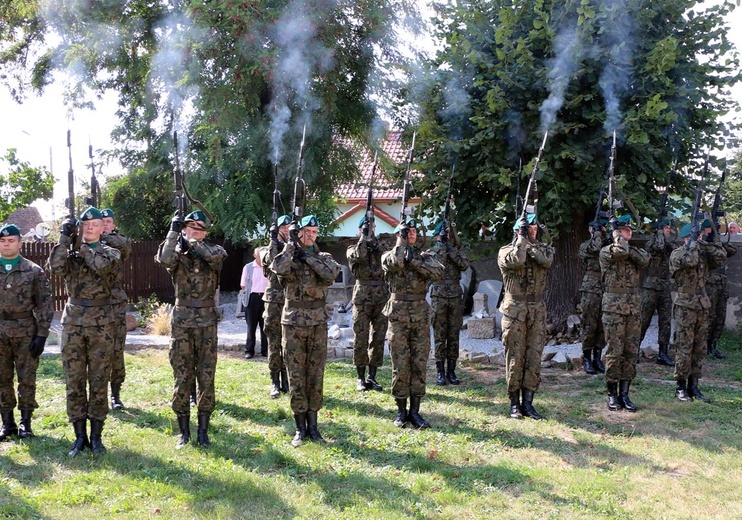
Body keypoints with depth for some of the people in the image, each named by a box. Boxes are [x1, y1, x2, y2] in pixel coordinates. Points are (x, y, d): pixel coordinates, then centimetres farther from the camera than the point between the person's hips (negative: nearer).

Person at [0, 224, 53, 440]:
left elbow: (44, 304, -1)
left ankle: (25, 423, 13)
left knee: (27, 379, 3)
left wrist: (42, 334, -7)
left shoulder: (33, 271, 0)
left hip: (25, 333, -2)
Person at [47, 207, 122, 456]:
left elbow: (102, 265, -19)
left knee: (99, 381, 3)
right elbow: (55, 267, -13)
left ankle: (96, 436, 12)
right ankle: (80, 436, 14)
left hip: (101, 324, -1)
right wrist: (65, 238, -13)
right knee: (74, 381, 4)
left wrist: (81, 246, -8)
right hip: (73, 322, 2)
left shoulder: (111, 253, 5)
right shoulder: (70, 251, 9)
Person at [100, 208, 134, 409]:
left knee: (117, 351, 2)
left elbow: (125, 243, -17)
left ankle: (115, 395, 12)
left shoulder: (119, 245, 6)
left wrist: (105, 237, -27)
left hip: (116, 305, 0)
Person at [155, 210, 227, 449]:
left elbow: (217, 256, -20)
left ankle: (203, 432, 13)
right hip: (181, 322, 0)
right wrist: (174, 232, -21)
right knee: (182, 378, 3)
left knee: (206, 378, 4)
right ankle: (184, 432, 14)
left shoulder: (213, 250, 5)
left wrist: (191, 242, -12)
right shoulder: (177, 252, 3)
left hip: (207, 323, 1)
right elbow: (164, 260, -20)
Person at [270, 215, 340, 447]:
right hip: (293, 322, -2)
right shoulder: (289, 256, 2)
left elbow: (331, 275, -13)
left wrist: (307, 257, -11)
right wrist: (291, 243, -13)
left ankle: (313, 426, 15)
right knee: (296, 377, 2)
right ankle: (300, 428, 10)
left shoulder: (324, 258, 9)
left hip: (318, 323, 2)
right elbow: (279, 269, -22)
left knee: (316, 376, 6)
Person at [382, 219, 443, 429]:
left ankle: (415, 411, 11)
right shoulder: (389, 256, 3)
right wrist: (402, 238, -12)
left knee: (419, 365, 3)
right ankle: (401, 411, 11)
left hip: (421, 316, 2)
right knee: (400, 366, 0)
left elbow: (438, 273, -9)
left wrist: (414, 261, -14)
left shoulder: (424, 256, 10)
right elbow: (395, 263, -22)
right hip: (398, 315, -2)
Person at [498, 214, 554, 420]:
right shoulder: (506, 251, 0)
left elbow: (546, 260, -13)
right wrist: (522, 238, -12)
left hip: (537, 312, 3)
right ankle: (515, 404, 9)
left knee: (534, 359, 4)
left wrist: (530, 242, -11)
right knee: (515, 359, 0)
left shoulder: (543, 248, 10)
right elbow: (515, 261, -23)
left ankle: (527, 402, 12)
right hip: (514, 312, -3)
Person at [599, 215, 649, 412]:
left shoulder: (636, 251, 14)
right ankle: (612, 395, 8)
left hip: (634, 307, 5)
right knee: (614, 352, -2)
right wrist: (616, 232, -9)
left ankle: (624, 394, 13)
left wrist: (627, 247, -11)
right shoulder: (606, 251, -1)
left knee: (631, 352, 5)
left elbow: (644, 259, -9)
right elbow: (620, 252, -23)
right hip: (613, 307, -5)